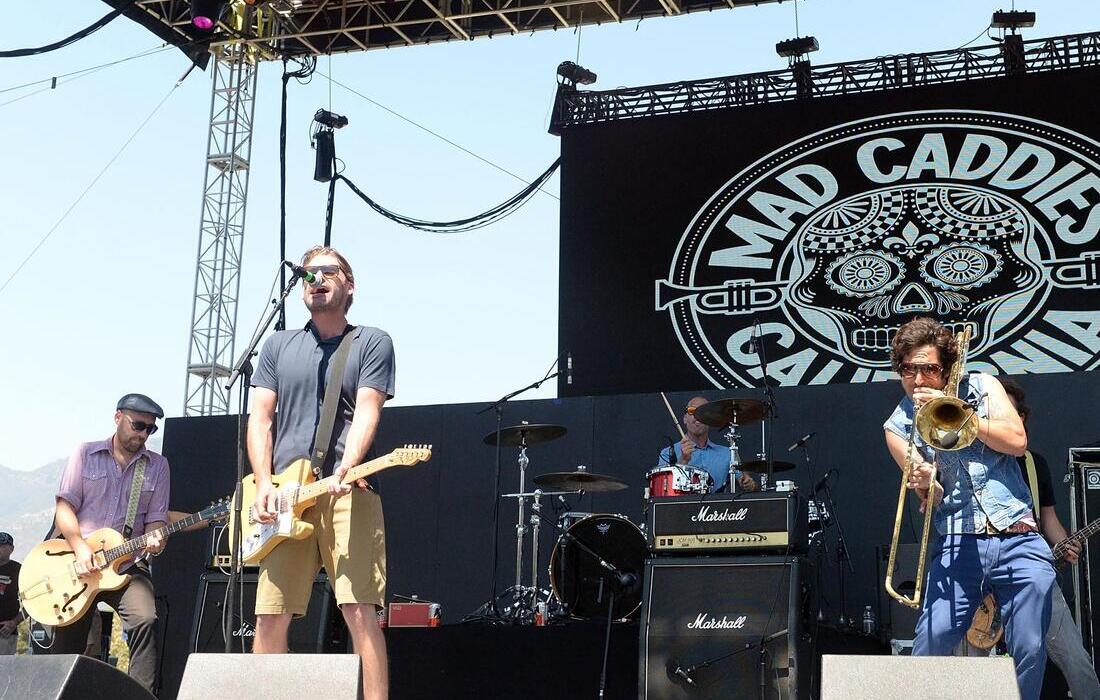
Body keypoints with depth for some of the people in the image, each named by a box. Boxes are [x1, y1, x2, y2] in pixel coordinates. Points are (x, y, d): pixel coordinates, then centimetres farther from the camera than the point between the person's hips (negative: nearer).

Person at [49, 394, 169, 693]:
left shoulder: (158, 465, 9)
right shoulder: (85, 454, 6)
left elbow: (156, 519, 7)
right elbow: (65, 507, -1)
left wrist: (154, 540, -16)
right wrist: (80, 547, -15)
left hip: (127, 565, 0)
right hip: (77, 564, 0)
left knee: (145, 620, -27)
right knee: (64, 647, 3)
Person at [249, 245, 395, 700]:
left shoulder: (372, 343, 9)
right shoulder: (279, 346, 19)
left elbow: (366, 413, -4)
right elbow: (260, 419, 12)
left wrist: (344, 470, -22)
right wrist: (264, 485, -3)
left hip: (348, 492, -3)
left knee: (360, 611, -13)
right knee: (269, 617, 0)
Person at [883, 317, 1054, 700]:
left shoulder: (981, 387, 10)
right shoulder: (898, 426, 9)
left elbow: (1017, 441, -4)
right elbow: (933, 499, 3)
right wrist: (924, 484, -21)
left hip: (1020, 541, 0)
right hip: (958, 543, 0)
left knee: (1029, 653, -6)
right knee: (930, 643, -16)